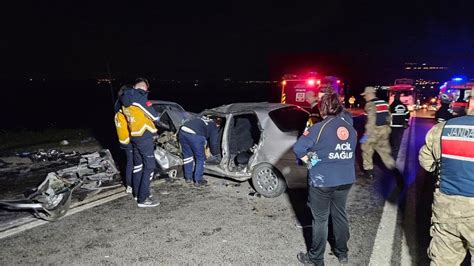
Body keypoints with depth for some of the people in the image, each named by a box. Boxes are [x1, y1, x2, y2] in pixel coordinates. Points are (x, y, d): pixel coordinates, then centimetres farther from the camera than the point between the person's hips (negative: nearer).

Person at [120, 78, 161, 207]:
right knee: (149, 166, -3)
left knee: (138, 165, 18)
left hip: (133, 136, 9)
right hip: (144, 137, -8)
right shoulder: (140, 98, -17)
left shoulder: (125, 100, 8)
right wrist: (157, 119, 9)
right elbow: (155, 117, -11)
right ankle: (143, 199, -1)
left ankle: (137, 193, 30)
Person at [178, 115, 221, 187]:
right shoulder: (214, 127, 17)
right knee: (200, 158, 13)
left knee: (187, 156, 23)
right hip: (195, 135, -6)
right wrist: (216, 154, 33)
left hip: (182, 131, 6)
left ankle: (188, 178, 33)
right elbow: (214, 143, 16)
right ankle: (198, 181, 19)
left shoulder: (203, 118, 34)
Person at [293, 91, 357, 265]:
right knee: (339, 215, 22)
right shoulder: (351, 129, 4)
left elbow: (298, 148, -22)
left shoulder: (320, 127, -15)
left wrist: (309, 161, -8)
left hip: (322, 181, -6)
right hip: (346, 179, 6)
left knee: (320, 219, 7)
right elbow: (352, 153, 13)